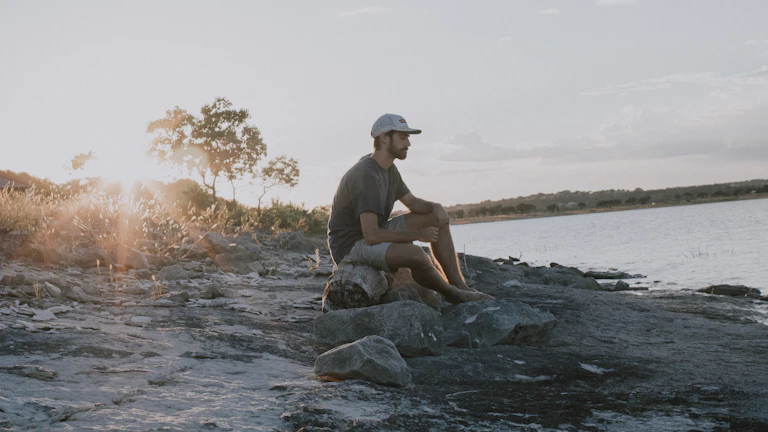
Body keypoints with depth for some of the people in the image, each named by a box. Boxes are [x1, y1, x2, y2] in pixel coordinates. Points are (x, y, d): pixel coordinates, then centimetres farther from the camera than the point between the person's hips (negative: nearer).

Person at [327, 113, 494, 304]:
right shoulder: (367, 175, -26)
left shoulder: (388, 168, 6)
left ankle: (460, 285, -2)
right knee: (415, 254, -34)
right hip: (350, 247, -10)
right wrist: (417, 234, -21)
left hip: (374, 233, 10)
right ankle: (450, 293, -4)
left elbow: (413, 202, 17)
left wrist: (436, 207, -6)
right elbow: (371, 236, -31)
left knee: (436, 218, 4)